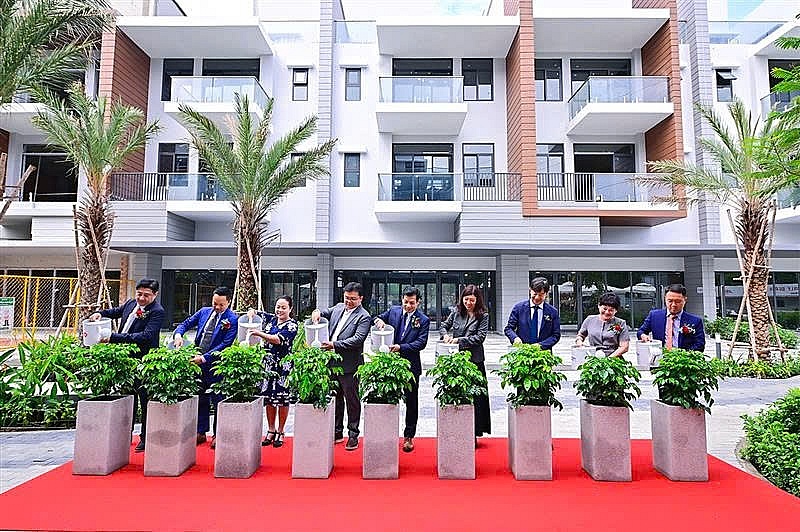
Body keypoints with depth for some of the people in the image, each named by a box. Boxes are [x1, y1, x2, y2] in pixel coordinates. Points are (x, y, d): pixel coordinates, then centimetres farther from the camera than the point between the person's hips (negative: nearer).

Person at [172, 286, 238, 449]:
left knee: (218, 400, 4)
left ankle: (217, 435, 17)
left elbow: (225, 344, -16)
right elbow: (186, 323, 15)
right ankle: (200, 433, 26)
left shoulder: (232, 319, -10)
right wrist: (178, 334, -8)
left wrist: (204, 357, -21)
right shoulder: (204, 312, 8)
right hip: (198, 362, 5)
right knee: (200, 399, 14)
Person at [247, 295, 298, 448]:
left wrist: (258, 333, -18)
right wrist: (251, 313, -3)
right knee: (269, 397, 7)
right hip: (268, 363, 5)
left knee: (282, 398, 0)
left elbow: (277, 339, -19)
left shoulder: (292, 325, -6)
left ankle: (280, 432, 12)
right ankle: (271, 431, 19)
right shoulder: (271, 319, 10)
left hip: (283, 365, -5)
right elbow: (252, 313, 20)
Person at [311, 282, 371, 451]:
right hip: (332, 362, 6)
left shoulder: (363, 317, -10)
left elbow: (358, 339, -20)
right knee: (335, 399, 17)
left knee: (352, 401, 5)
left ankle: (353, 435, 17)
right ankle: (337, 432, 30)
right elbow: (324, 313, 24)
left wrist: (334, 345, -25)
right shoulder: (338, 307, 10)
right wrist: (317, 312, -1)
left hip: (349, 365, -6)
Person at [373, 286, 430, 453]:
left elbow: (421, 343, -12)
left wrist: (401, 347, -22)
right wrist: (379, 320, -9)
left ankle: (409, 437, 21)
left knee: (411, 402, 8)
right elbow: (378, 318, 15)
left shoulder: (423, 320, -5)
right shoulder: (393, 311, 4)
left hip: (411, 365, -2)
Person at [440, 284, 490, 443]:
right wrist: (445, 335, -5)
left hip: (474, 360, -3)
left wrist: (459, 340, -14)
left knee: (475, 397, -1)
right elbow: (443, 326, 17)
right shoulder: (456, 312, 8)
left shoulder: (483, 316, 0)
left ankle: (473, 434, 8)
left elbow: (480, 337, -8)